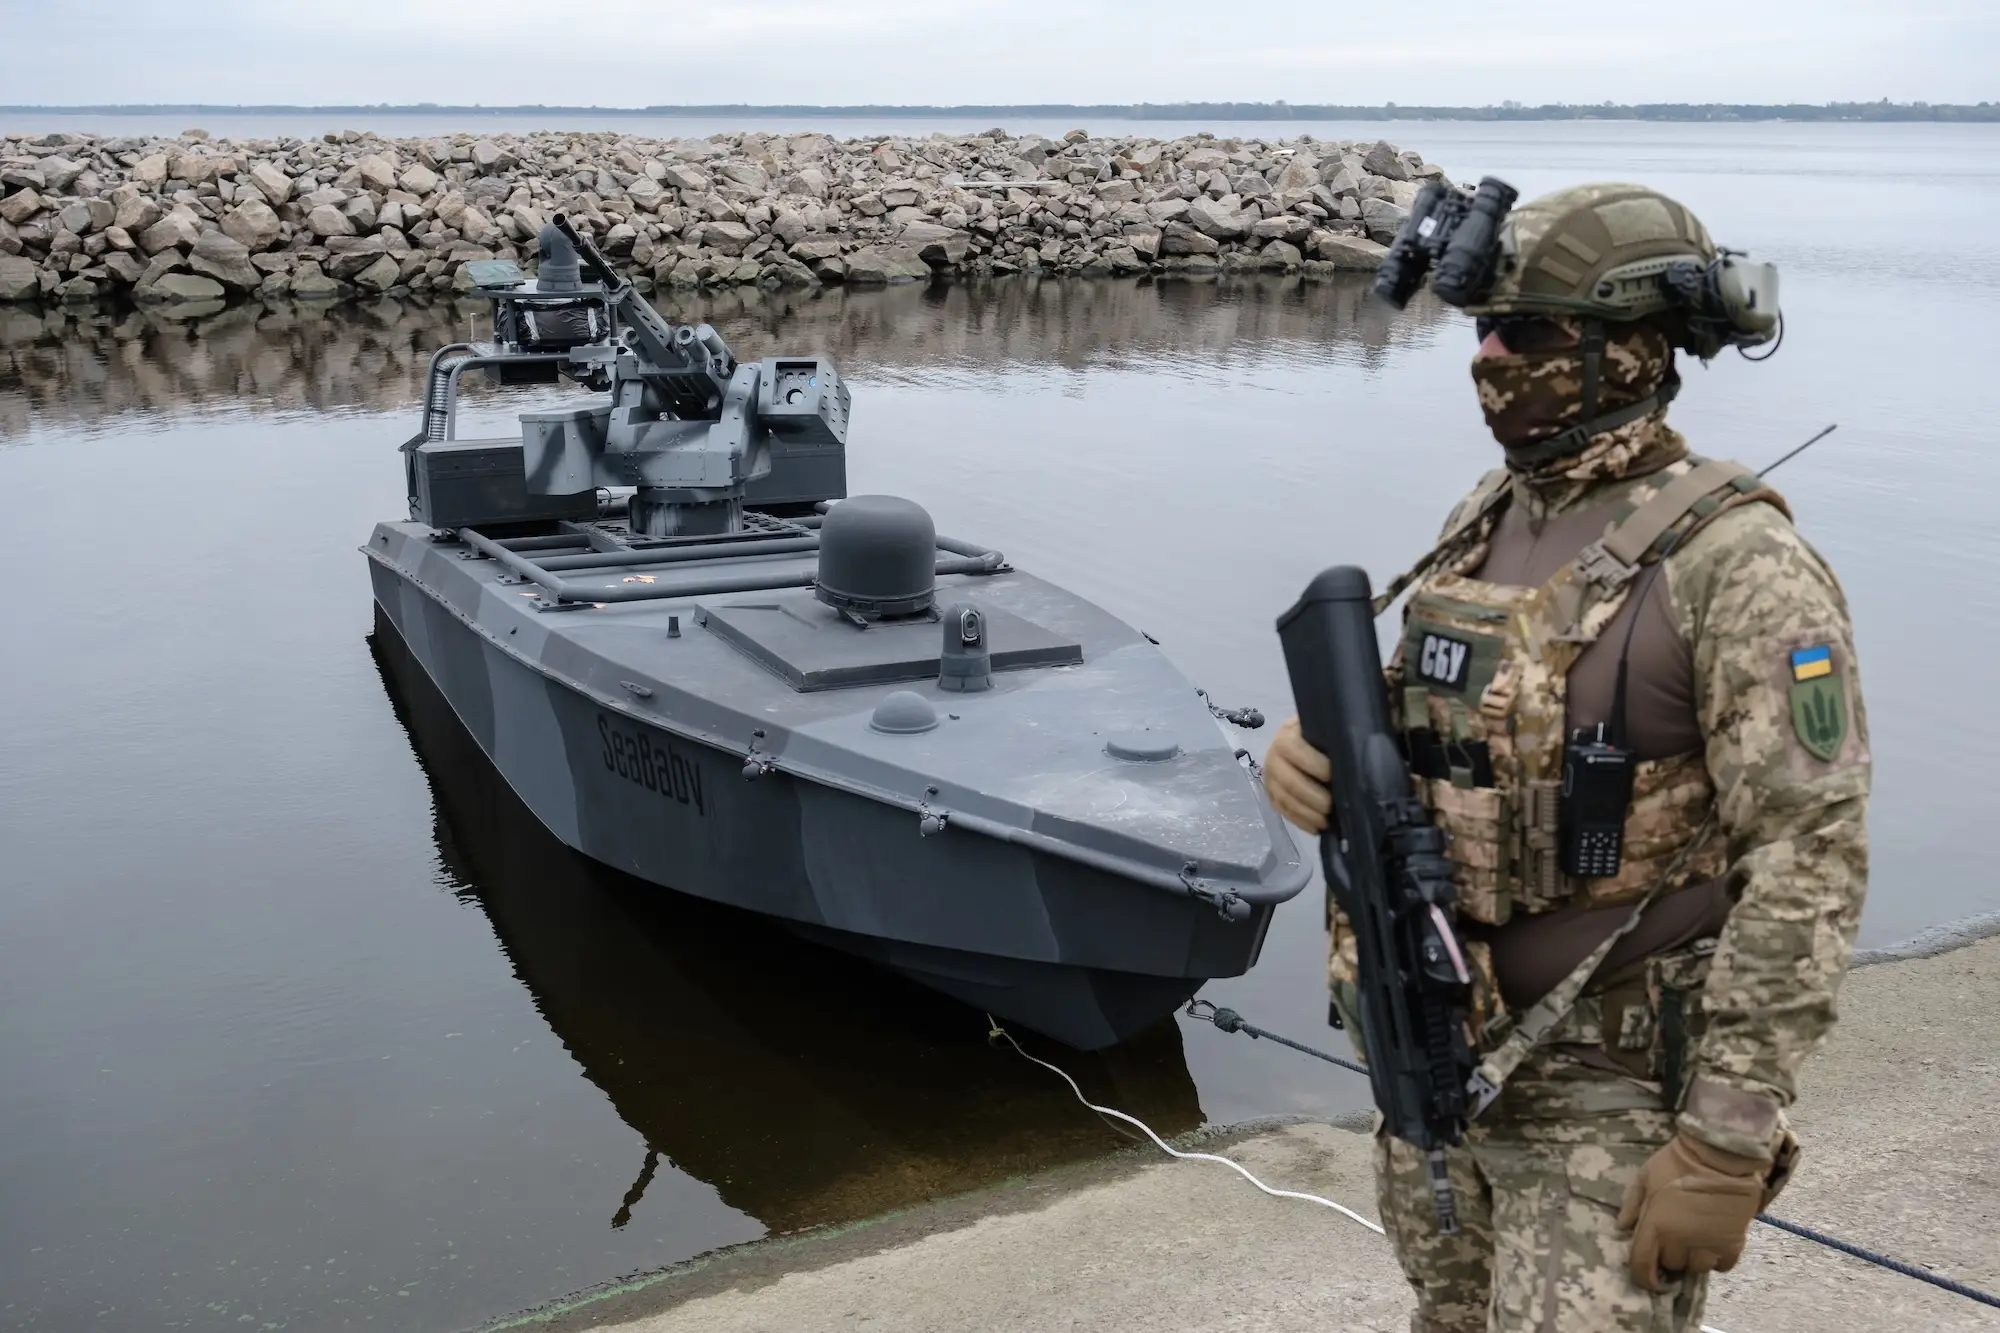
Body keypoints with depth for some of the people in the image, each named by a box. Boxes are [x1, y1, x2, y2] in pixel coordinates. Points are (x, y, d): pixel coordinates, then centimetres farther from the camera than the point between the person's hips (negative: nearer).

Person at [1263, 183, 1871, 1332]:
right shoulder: (1486, 519, 5)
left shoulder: (1736, 563, -18)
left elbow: (1810, 866, -20)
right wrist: (1318, 755, -9)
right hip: (1438, 1051, 7)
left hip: (1609, 1087, -7)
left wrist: (1726, 1145, -21)